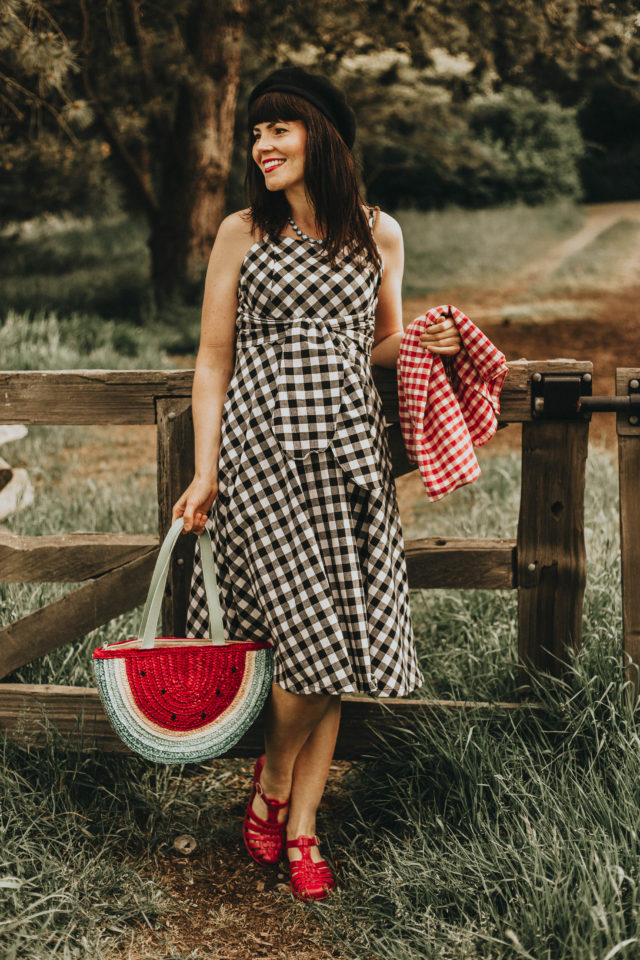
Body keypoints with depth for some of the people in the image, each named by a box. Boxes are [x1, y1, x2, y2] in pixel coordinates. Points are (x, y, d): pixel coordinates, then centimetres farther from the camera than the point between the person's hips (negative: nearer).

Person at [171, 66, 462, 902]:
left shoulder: (380, 234, 9)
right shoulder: (242, 234, 3)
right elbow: (212, 363, 4)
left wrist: (424, 341, -2)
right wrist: (204, 472, -3)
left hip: (349, 454, 3)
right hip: (261, 450, -3)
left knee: (333, 654, 2)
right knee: (314, 643, -9)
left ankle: (300, 828, 16)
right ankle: (270, 786, 18)